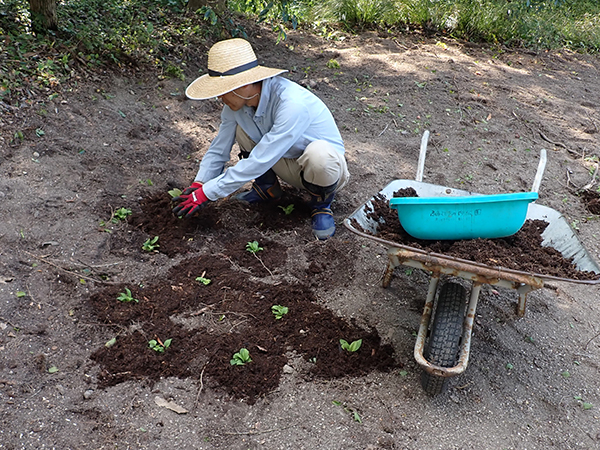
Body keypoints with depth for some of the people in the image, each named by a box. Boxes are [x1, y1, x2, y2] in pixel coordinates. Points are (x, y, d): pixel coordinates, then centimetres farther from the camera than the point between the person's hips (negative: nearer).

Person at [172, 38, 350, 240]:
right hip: (289, 165, 6)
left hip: (327, 168, -6)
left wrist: (206, 193, -28)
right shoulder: (237, 101, -14)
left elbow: (259, 161, -33)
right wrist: (198, 185, -12)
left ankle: (321, 201, -7)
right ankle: (268, 187, 9)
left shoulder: (292, 103, -36)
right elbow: (218, 149, -1)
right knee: (239, 127, -13)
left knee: (318, 153, -41)